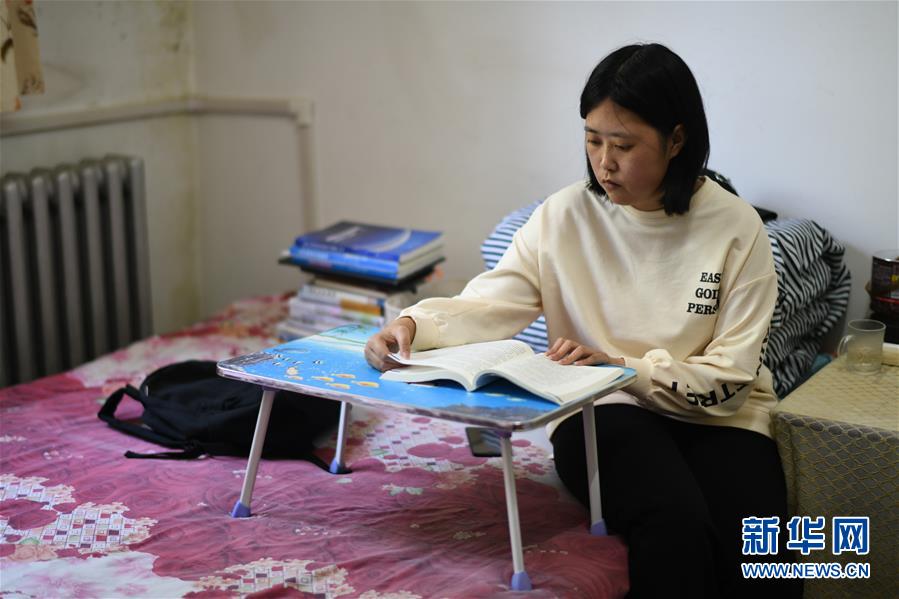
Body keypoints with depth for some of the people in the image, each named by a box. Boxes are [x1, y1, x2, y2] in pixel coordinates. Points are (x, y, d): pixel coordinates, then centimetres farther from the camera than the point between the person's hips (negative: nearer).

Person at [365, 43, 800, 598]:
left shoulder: (736, 227, -5)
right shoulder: (565, 216, -2)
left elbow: (730, 374, -6)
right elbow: (489, 305, -6)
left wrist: (624, 367, -18)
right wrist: (414, 324, -25)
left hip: (714, 417, 1)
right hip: (602, 412, 0)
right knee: (675, 523, -32)